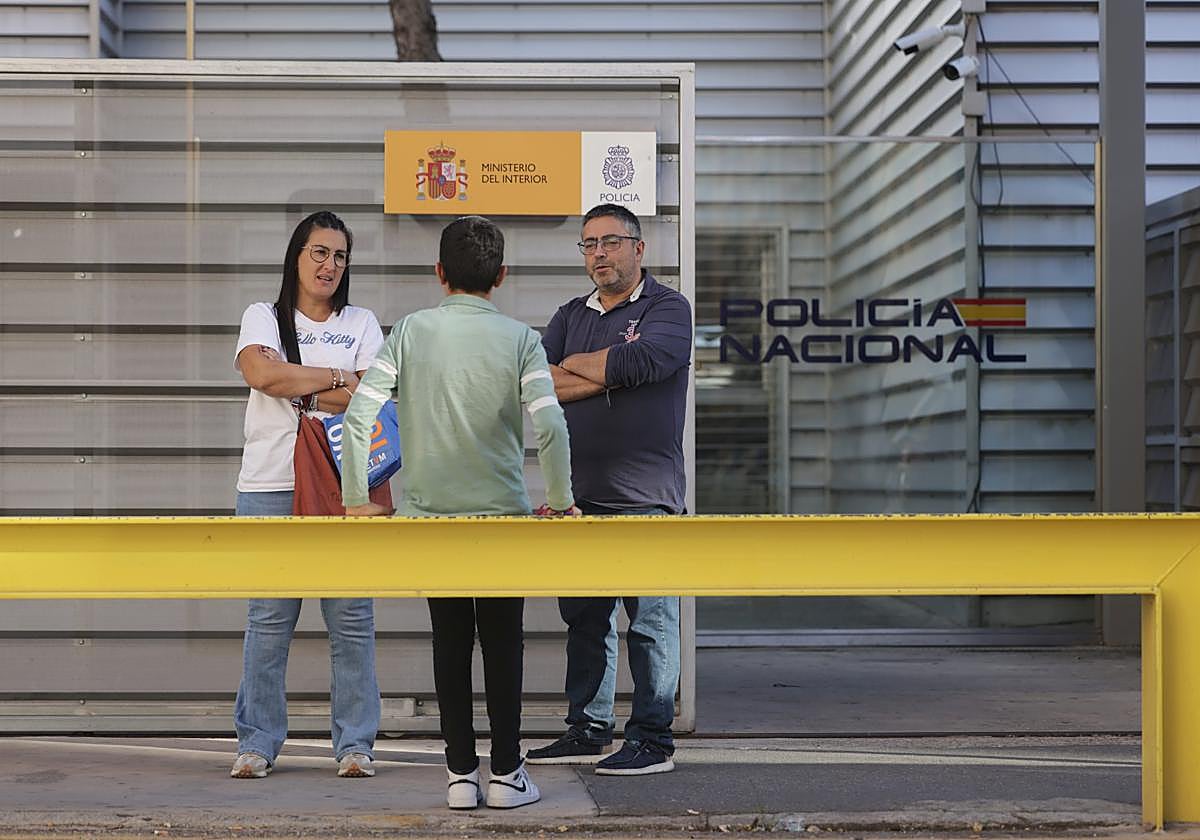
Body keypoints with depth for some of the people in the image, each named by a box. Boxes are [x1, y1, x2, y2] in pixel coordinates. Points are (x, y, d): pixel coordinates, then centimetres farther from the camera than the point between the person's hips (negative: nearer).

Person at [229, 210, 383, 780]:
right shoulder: (262, 317, 11)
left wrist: (300, 393, -5)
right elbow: (259, 371, -10)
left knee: (351, 617, -1)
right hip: (270, 487, -1)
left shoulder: (361, 323, 14)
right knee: (269, 617, -1)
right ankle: (257, 742, 7)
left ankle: (354, 743, 6)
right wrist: (338, 379, -5)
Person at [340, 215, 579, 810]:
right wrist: (561, 501, -1)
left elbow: (359, 415, -6)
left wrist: (358, 498, 0)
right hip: (503, 514, -1)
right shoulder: (519, 340, -5)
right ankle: (506, 774, 9)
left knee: (450, 641, 8)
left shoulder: (410, 332, -1)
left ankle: (460, 774, 10)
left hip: (429, 514, 2)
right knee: (502, 642, 7)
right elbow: (549, 427, -13)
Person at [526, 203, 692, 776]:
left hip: (644, 496, -6)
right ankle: (588, 730, 19)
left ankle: (653, 740, 3)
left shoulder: (667, 309, 1)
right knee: (585, 617, 10)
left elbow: (637, 361, -19)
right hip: (580, 494, 6)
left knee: (650, 621, -3)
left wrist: (571, 365, -4)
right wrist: (603, 377, -10)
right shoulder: (571, 315, 18)